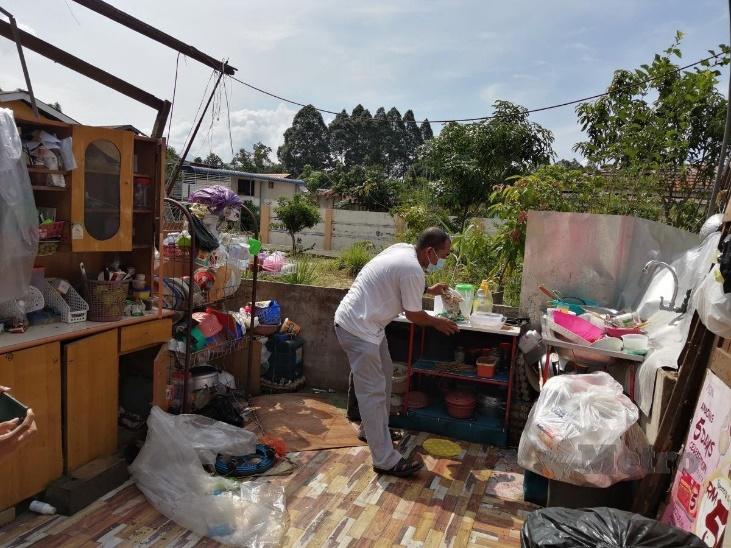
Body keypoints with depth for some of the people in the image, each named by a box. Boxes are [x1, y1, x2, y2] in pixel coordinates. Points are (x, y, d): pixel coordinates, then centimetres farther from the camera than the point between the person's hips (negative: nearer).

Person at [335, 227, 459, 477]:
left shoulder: (403, 249, 6)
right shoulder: (413, 271, -23)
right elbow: (413, 315, -11)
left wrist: (429, 290, 23)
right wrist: (437, 323, 6)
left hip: (367, 323, 11)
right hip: (358, 329, -11)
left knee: (384, 374, 22)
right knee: (373, 391, -6)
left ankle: (372, 429, 38)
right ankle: (385, 460, 1)